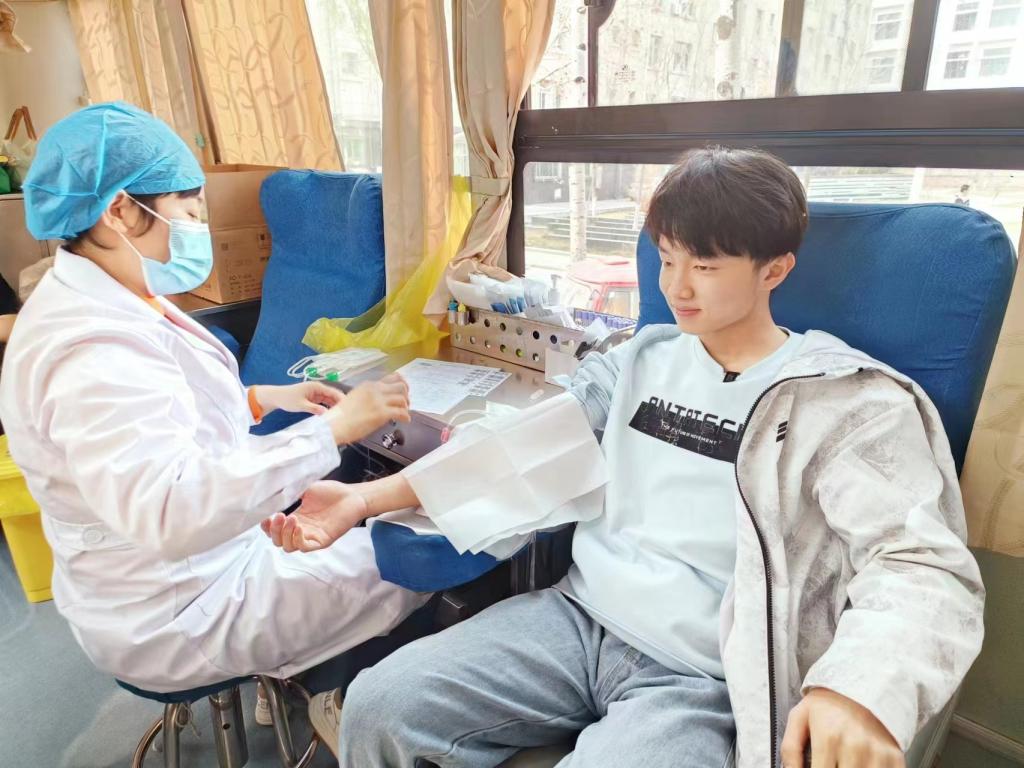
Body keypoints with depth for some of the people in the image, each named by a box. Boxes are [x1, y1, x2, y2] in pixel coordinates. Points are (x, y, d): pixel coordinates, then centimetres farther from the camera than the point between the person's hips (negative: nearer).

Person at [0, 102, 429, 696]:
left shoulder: (107, 304, 2)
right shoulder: (91, 348, -31)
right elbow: (171, 512, -43)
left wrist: (266, 399, 6)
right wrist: (332, 429, -41)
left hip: (189, 567, 10)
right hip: (177, 618, -9)